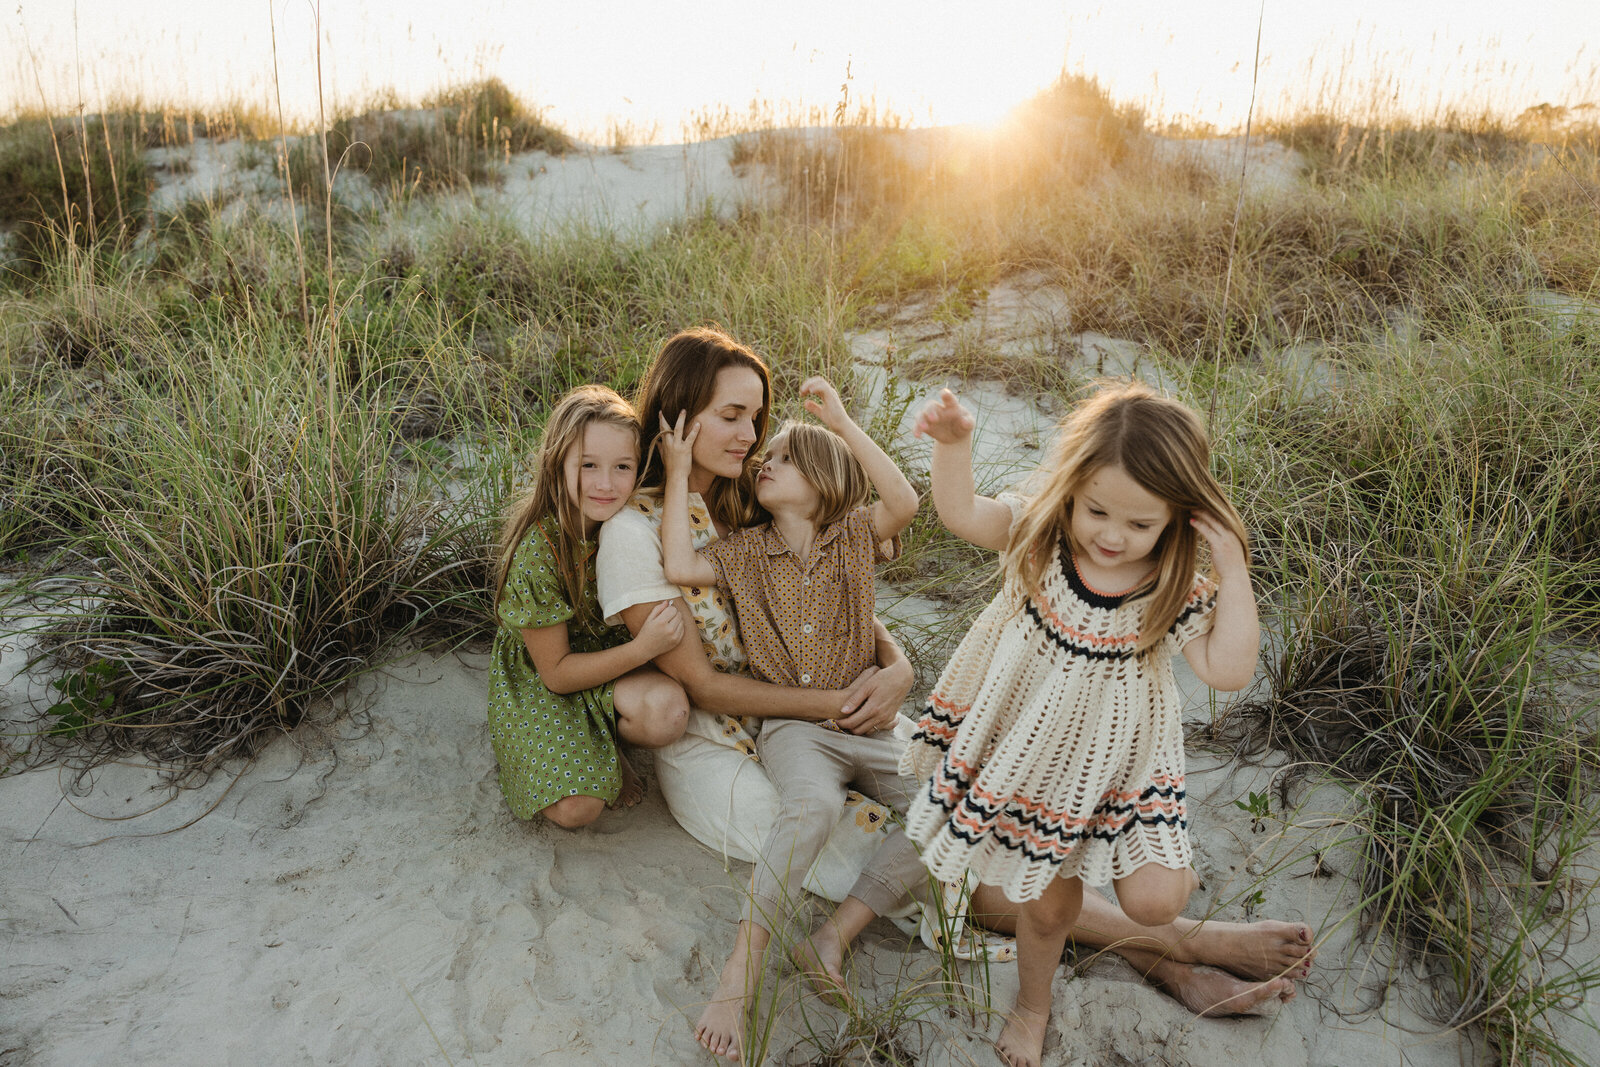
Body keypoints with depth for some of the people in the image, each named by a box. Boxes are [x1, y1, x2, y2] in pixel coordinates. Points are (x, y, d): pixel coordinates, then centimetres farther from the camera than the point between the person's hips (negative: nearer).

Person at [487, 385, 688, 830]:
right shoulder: (537, 550, -29)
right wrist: (643, 648, -33)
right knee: (575, 809, -24)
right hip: (538, 678, -4)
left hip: (609, 650, 4)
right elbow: (556, 672, -23)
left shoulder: (632, 522, -15)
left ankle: (605, 743, 3)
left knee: (669, 710, -30)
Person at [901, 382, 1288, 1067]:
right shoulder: (1039, 535, -16)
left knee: (1152, 902, -11)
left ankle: (1174, 874, 29)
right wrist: (952, 443, -26)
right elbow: (961, 512, -11)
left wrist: (1233, 570, -30)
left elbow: (1228, 670, -26)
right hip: (1026, 746, 1)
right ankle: (1033, 1004, 49)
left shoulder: (1178, 592, -18)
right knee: (1045, 902, 17)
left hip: (1114, 763, -1)